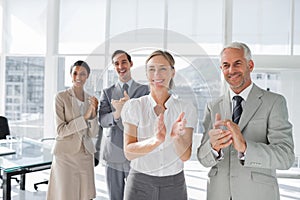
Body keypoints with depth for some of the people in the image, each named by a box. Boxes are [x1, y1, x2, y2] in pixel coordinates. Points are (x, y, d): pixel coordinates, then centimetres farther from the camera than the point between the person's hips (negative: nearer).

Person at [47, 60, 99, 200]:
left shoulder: (91, 99, 5)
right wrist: (85, 117, -20)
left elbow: (93, 133, 1)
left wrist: (93, 112, -16)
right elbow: (61, 130, -12)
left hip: (85, 154, 4)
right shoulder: (61, 97, -7)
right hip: (65, 154, -4)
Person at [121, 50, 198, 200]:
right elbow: (129, 152, -13)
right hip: (139, 183, -1)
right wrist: (156, 140, -29)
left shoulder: (187, 109, -5)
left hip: (174, 185, 1)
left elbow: (185, 156, -9)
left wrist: (177, 137, -28)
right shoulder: (133, 106, -7)